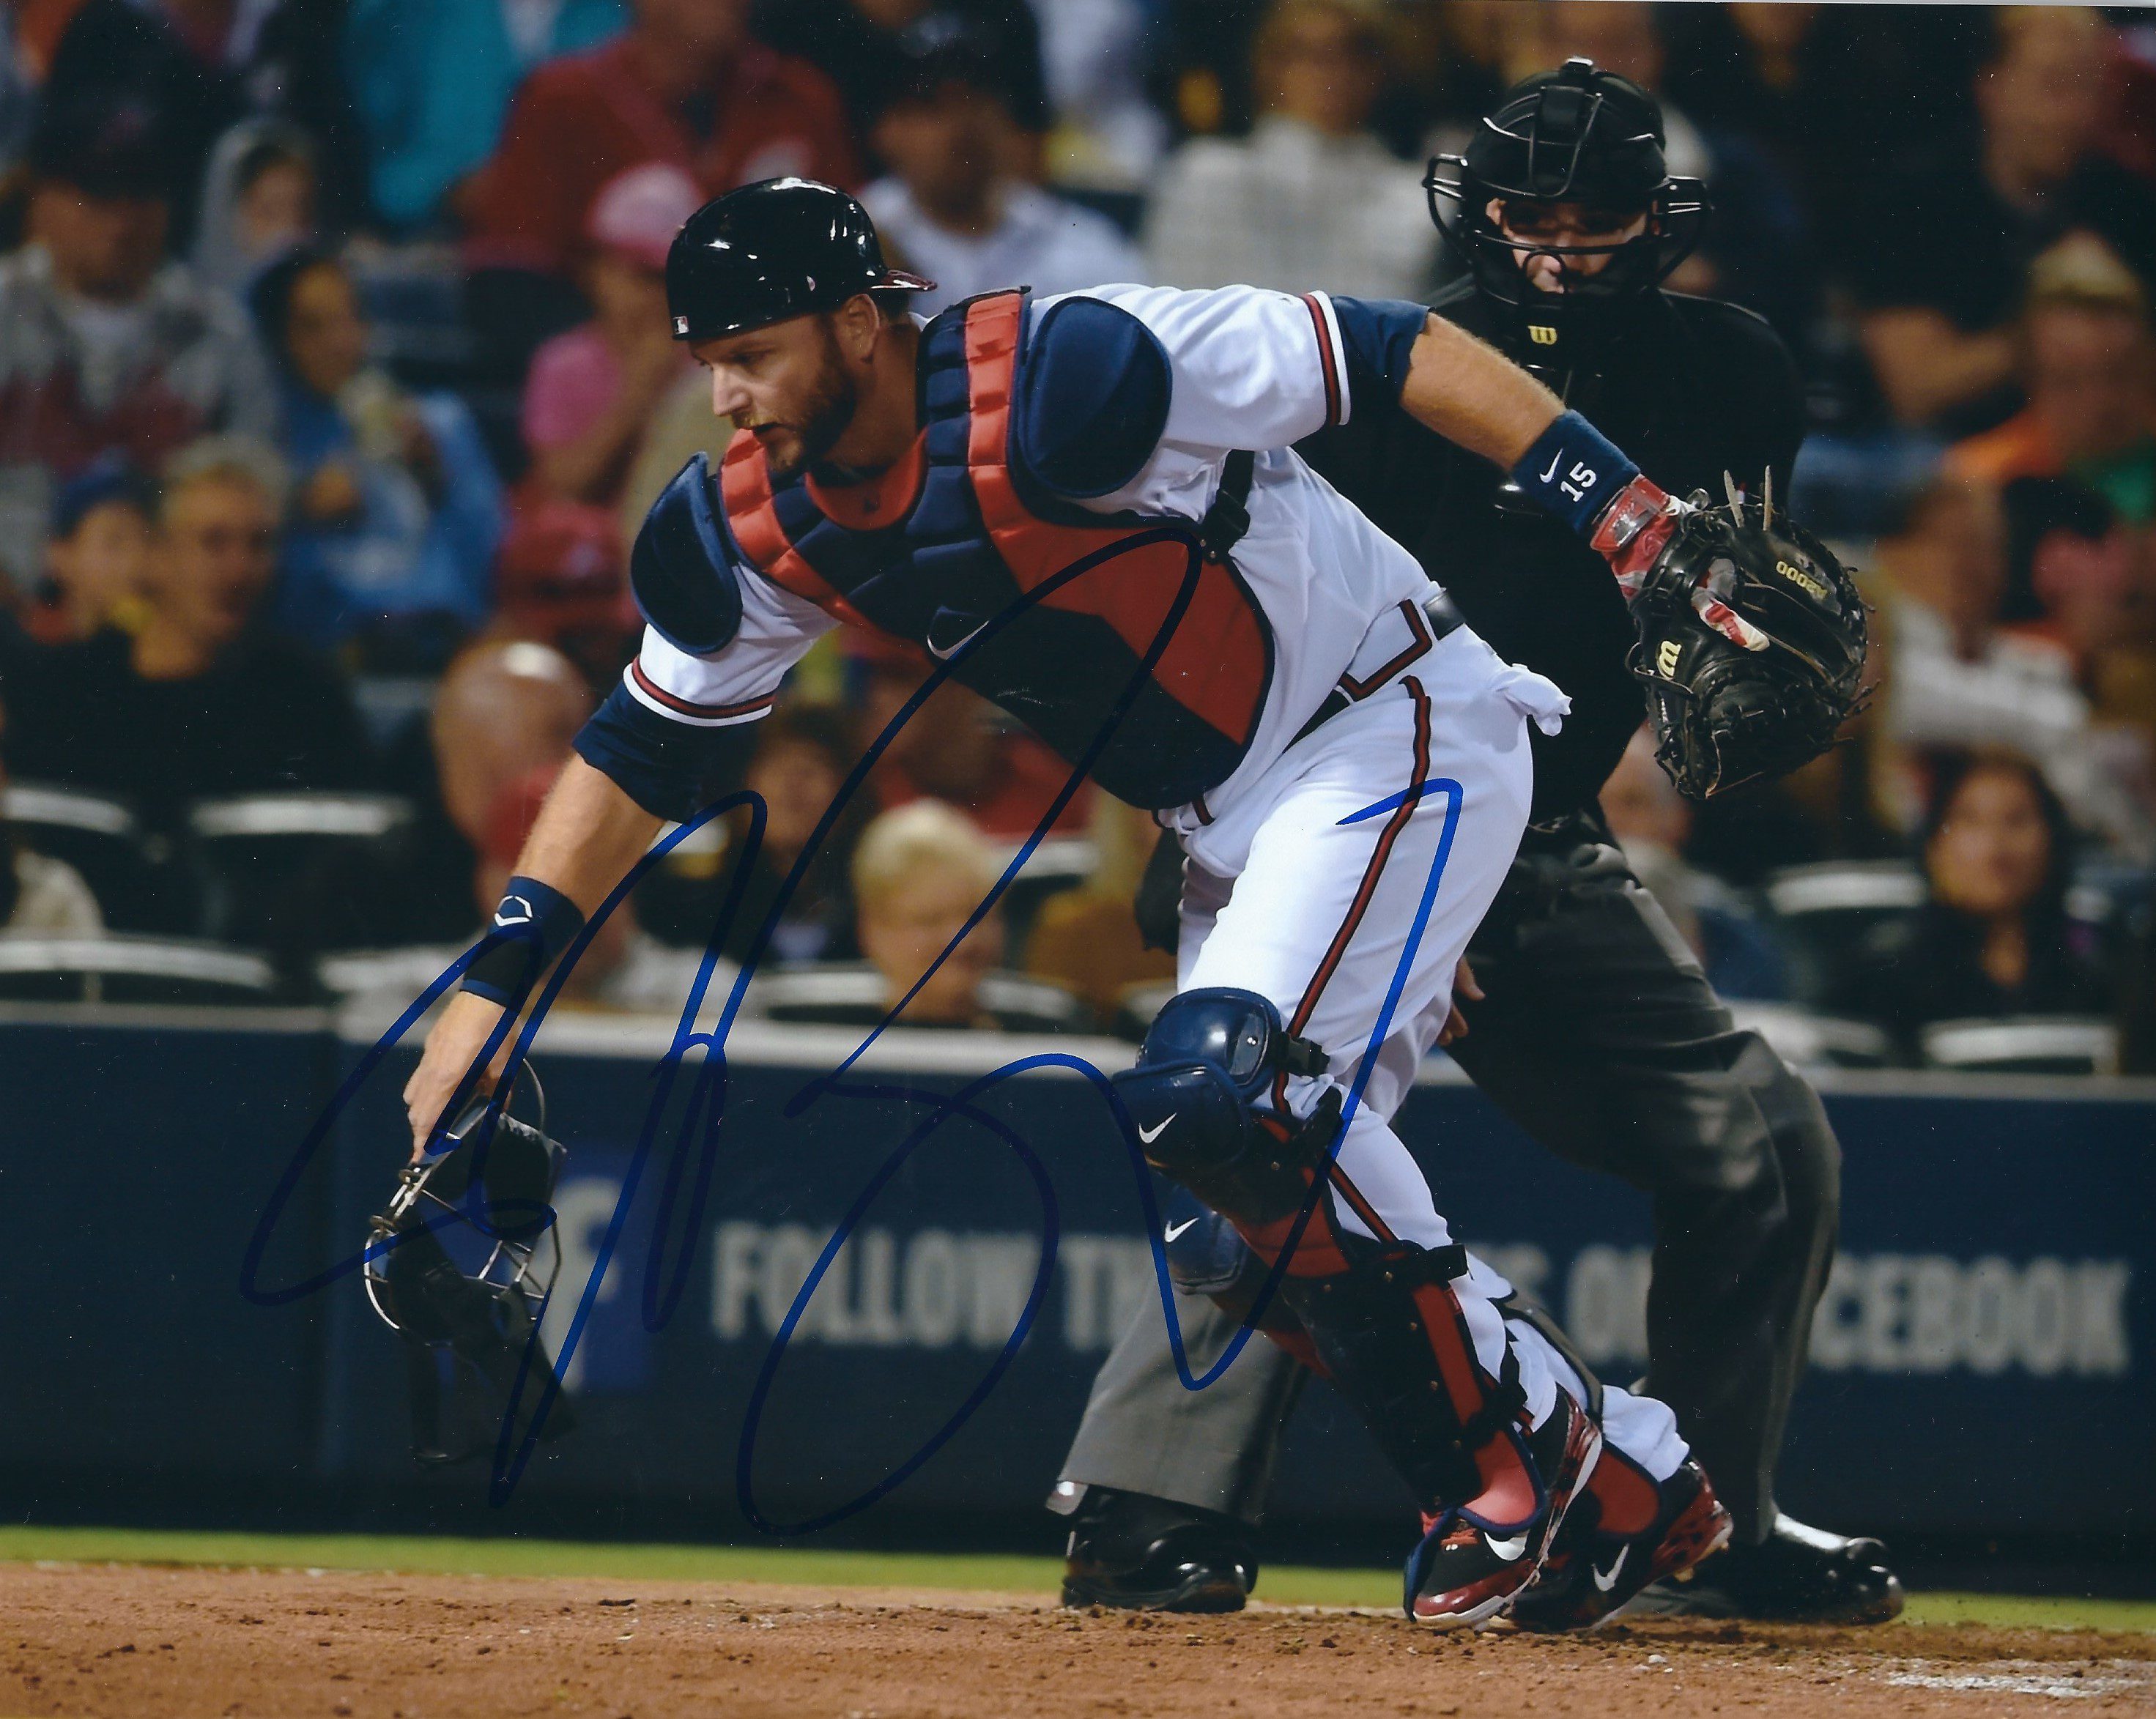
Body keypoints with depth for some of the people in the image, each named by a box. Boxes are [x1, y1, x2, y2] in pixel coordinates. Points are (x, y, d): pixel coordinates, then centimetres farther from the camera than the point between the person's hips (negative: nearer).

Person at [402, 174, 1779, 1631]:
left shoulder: (1057, 385, -27)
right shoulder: (765, 525, -3)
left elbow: (1395, 352, -25)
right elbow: (645, 743, 8)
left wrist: (1634, 523, -31)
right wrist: (494, 989, 0)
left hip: (1399, 735, -9)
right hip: (1235, 824, 9)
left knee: (1219, 1094, -26)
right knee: (1290, 1193, 6)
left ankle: (1516, 1428, -10)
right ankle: (1638, 1481, 20)